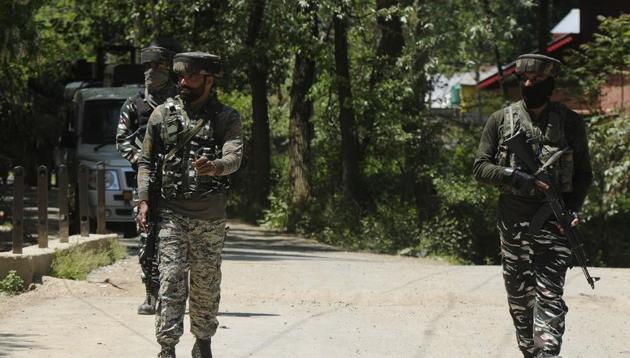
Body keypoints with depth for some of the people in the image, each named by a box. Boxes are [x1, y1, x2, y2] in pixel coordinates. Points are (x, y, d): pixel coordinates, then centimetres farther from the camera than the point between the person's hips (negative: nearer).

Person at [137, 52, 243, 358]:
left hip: (210, 217, 0)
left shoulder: (226, 118, 2)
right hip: (171, 213, 0)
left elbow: (234, 157, -14)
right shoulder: (163, 114, 6)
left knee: (206, 285, 9)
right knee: (170, 280, -8)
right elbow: (145, 160, 10)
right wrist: (144, 199, -3)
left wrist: (214, 167, -36)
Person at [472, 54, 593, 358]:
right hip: (513, 224, 2)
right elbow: (480, 167, 2)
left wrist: (573, 208, -7)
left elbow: (583, 173, 9)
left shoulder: (570, 123, 3)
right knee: (519, 298, 9)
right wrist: (514, 177, -14)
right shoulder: (500, 121, 5)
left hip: (554, 224, -2)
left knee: (550, 297, -12)